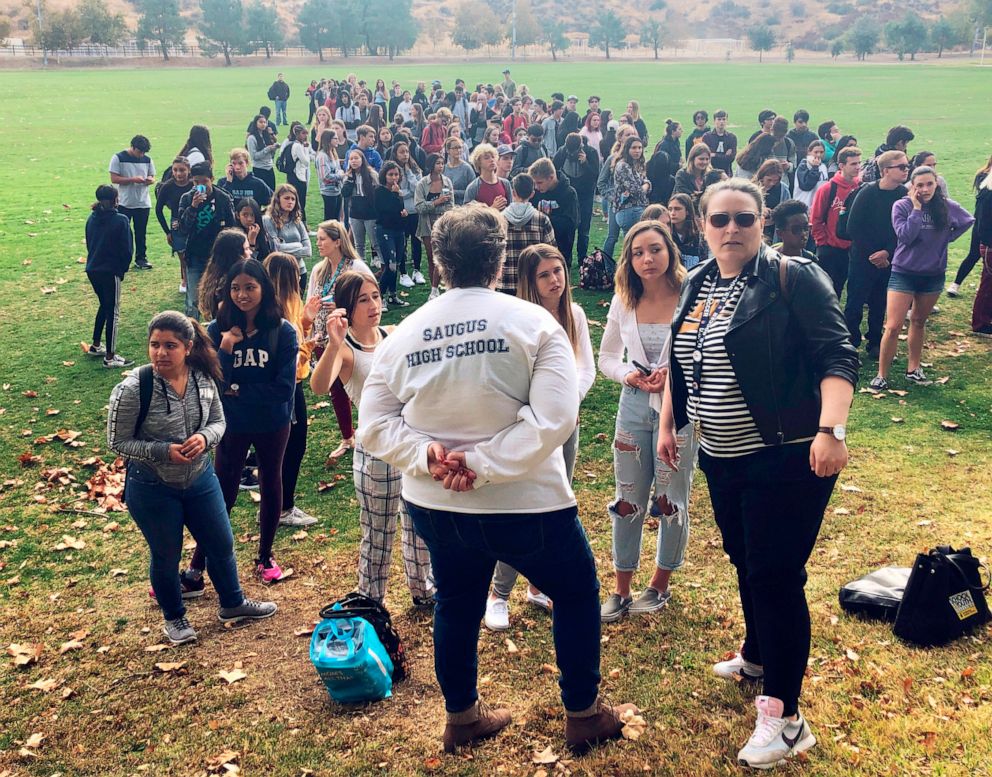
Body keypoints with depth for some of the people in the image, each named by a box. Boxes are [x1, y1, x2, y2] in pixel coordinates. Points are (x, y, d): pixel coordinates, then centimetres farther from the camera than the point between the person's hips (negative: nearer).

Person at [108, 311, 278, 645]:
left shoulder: (203, 379, -11)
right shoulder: (132, 390, -24)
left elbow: (218, 421, 3)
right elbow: (117, 442, -15)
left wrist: (205, 437, -20)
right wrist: (163, 451, -28)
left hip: (200, 479, 4)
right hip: (152, 489, -4)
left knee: (222, 544, 18)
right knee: (166, 555, 14)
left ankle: (233, 604, 44)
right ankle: (174, 617, 41)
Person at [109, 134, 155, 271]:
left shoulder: (147, 159, 6)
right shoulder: (118, 158, -6)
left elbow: (152, 177, 14)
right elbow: (114, 179, -10)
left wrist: (150, 180, -11)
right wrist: (133, 179, -20)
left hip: (143, 203, 3)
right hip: (124, 203, -3)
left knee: (141, 232, 8)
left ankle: (141, 258, 18)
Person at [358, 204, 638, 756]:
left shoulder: (404, 333, -2)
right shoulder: (532, 322, -12)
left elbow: (375, 426, -3)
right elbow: (554, 419, -23)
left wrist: (427, 457, -13)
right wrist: (484, 463, -20)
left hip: (433, 505, 4)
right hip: (523, 504, -4)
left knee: (456, 607, 24)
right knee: (577, 594, 19)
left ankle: (463, 718, 39)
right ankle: (585, 713, 31)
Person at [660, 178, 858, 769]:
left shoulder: (794, 279, -13)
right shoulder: (698, 285, 8)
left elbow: (837, 356, -20)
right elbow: (681, 361, 20)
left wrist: (832, 429, -32)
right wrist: (668, 422, 18)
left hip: (788, 458, -7)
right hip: (722, 458, 7)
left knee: (776, 576, -4)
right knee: (745, 562, 22)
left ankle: (785, 715, 8)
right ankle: (757, 658, 45)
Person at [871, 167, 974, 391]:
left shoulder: (947, 207, -4)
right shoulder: (901, 206, -12)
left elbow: (968, 221, 14)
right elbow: (905, 236, -23)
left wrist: (948, 238, 3)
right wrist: (916, 208, -22)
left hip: (933, 274, 3)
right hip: (904, 273, -3)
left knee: (919, 321, 18)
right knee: (893, 326, -9)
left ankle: (913, 368, 29)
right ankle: (882, 376, -1)